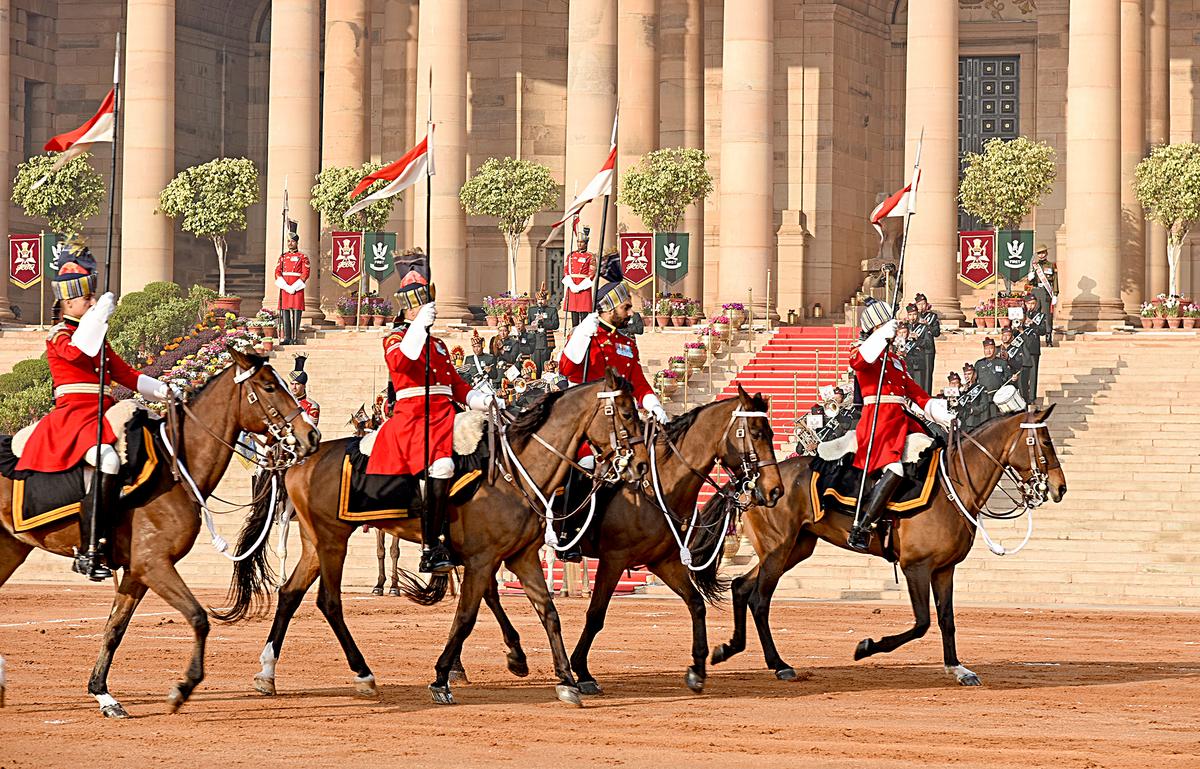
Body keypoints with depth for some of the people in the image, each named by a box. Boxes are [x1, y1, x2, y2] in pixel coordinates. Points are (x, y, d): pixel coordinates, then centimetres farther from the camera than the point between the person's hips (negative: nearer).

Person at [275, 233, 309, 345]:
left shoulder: (302, 257, 3)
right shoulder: (283, 257, 14)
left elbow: (305, 274, -4)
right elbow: (277, 273, 7)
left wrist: (294, 288, -12)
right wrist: (286, 287, -8)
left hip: (297, 288, -4)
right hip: (284, 289, 4)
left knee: (296, 313, -7)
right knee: (285, 313, 1)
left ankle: (295, 338, -6)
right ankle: (287, 337, 3)